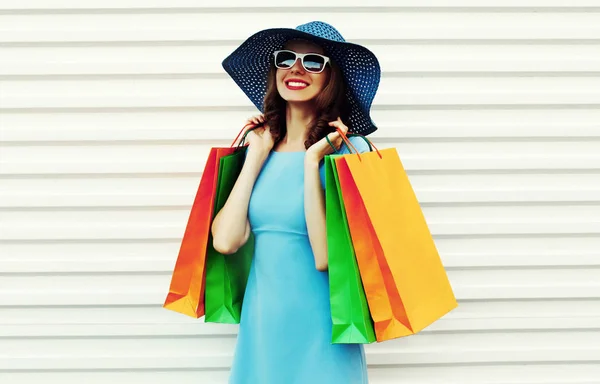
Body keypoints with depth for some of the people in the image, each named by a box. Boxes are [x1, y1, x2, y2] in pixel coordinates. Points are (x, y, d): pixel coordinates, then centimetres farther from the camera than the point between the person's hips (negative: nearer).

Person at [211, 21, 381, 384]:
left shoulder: (348, 150, -12)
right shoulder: (261, 148, 2)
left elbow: (326, 256, -20)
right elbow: (225, 241, -9)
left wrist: (313, 162, -20)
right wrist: (257, 156, -6)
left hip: (318, 326, -4)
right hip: (259, 320, 4)